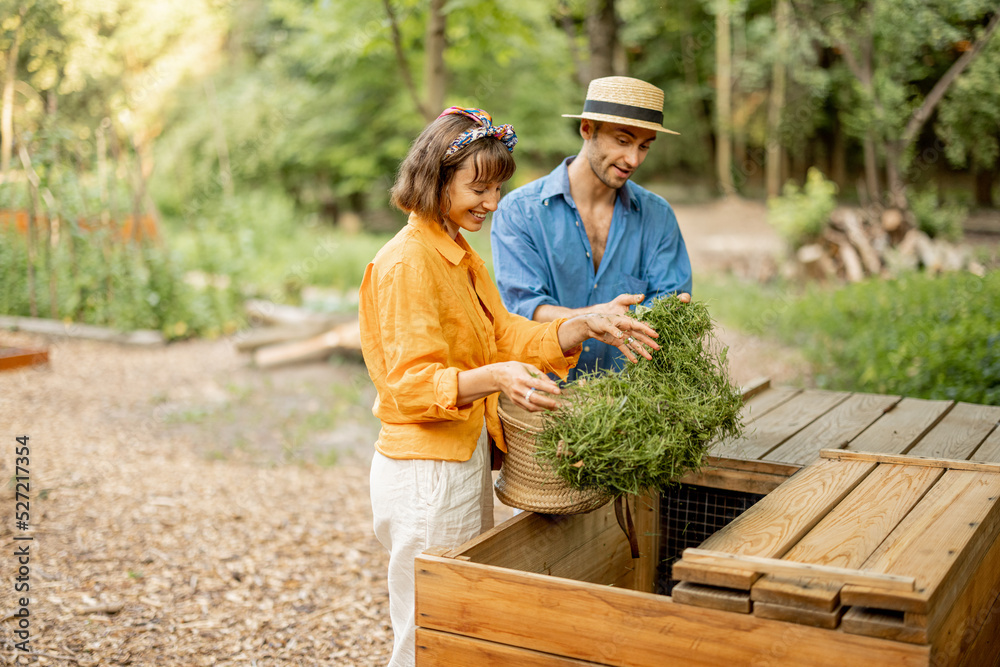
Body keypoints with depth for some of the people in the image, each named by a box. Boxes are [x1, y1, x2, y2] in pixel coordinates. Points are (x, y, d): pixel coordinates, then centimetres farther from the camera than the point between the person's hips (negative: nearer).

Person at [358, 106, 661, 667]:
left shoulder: (461, 256, 13)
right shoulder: (407, 262, -17)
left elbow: (506, 335, 7)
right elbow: (411, 385, -23)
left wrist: (585, 326, -6)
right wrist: (494, 378, -39)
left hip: (468, 456, 10)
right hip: (426, 470, -9)